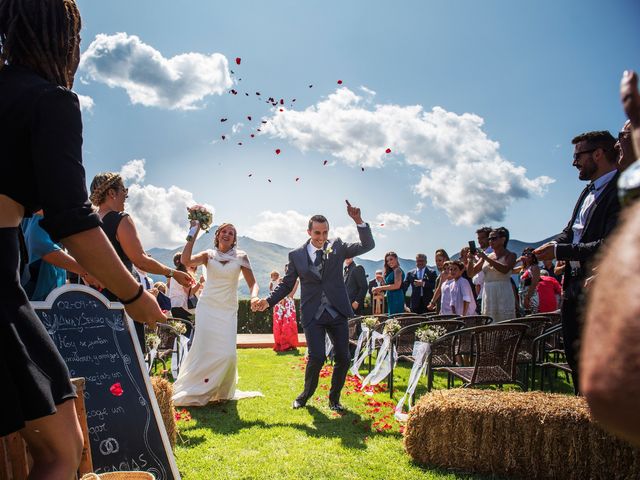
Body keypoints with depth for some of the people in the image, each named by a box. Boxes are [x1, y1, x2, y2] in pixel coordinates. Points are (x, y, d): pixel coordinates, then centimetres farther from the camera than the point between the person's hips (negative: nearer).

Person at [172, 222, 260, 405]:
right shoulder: (208, 255, 2)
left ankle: (222, 392, 21)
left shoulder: (241, 257, 2)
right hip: (207, 308, 0)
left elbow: (252, 283, -1)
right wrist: (194, 234, -15)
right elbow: (185, 261, -17)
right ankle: (195, 392, 18)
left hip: (228, 311, 1)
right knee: (203, 349, -1)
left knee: (228, 353, -4)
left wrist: (254, 296, -23)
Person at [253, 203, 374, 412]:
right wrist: (268, 301, -5)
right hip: (313, 315, -2)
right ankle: (306, 394, 16)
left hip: (337, 312, 2)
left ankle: (334, 398, 26)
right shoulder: (296, 255, 1)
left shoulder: (337, 247, 2)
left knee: (343, 358, 3)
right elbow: (287, 284, 8)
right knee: (317, 357, -12)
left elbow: (368, 245, -4)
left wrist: (359, 221, -17)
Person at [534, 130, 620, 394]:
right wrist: (545, 250, -2)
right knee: (575, 360, 18)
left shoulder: (620, 191, -15)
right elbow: (570, 232, 17)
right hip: (573, 289, 9)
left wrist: (559, 251, -20)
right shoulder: (589, 191, 15)